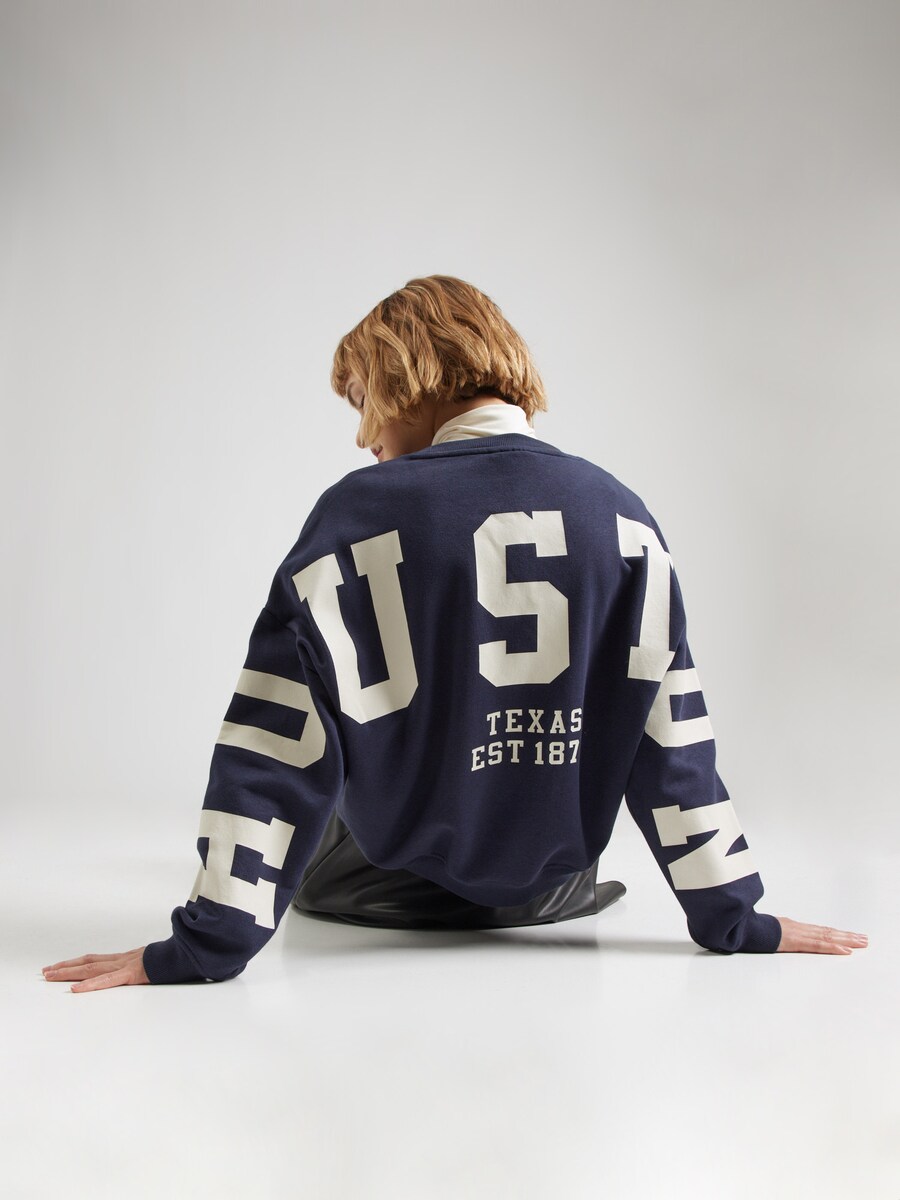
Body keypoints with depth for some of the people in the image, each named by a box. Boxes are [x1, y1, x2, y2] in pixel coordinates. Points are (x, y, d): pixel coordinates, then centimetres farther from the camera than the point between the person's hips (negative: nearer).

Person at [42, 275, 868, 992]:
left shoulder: (358, 514, -16)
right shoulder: (622, 517, -7)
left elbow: (280, 742, -18)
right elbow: (675, 736, -5)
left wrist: (208, 944, -14)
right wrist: (736, 922, 1)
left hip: (389, 894, -2)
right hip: (552, 892, 3)